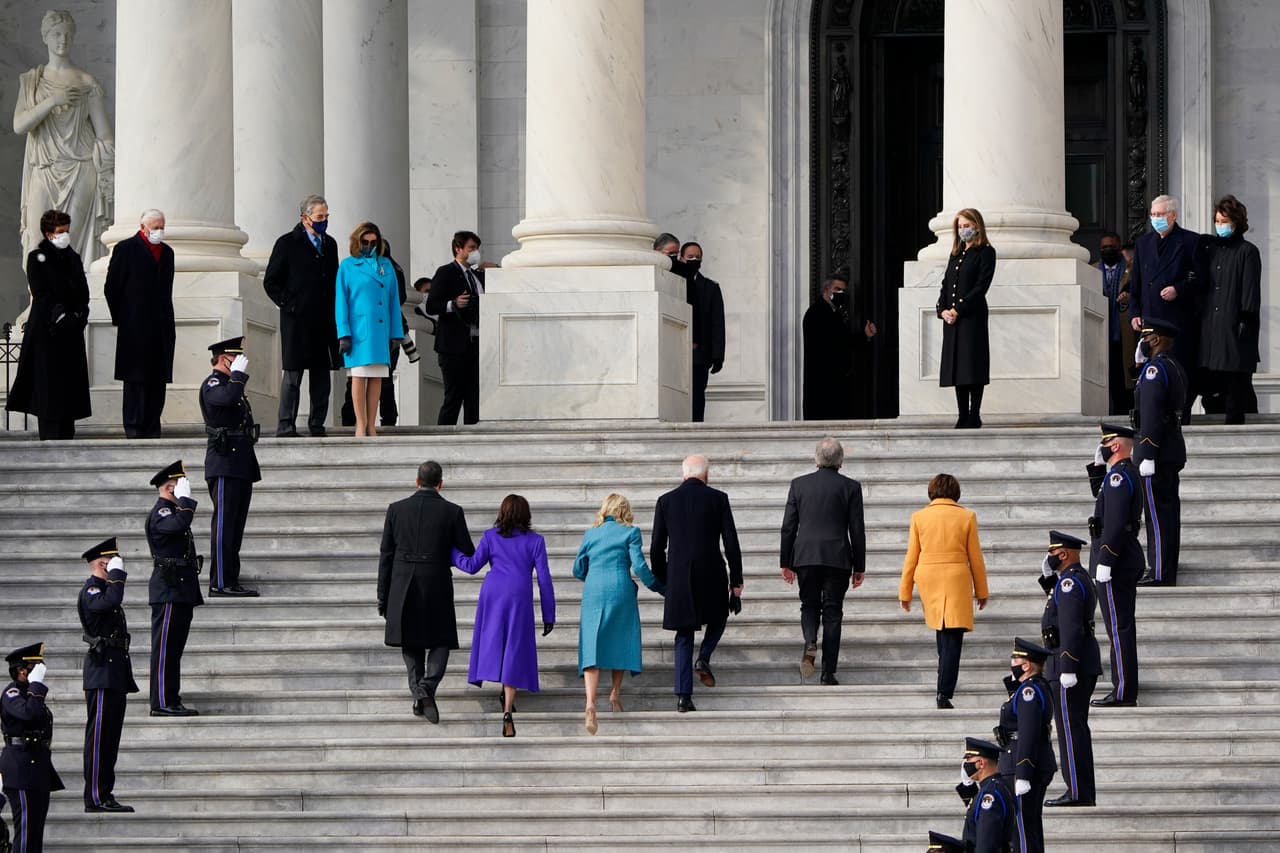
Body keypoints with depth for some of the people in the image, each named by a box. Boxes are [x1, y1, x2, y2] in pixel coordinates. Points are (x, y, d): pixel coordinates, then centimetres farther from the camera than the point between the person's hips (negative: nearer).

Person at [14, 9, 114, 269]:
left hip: (79, 175, -3)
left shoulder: (86, 83, 3)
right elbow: (19, 125, -2)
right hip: (44, 177, 3)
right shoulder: (31, 81, 11)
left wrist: (108, 187, -4)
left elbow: (105, 136, 2)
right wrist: (52, 101, -16)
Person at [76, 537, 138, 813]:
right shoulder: (91, 590, -9)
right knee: (100, 735, -10)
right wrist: (117, 574, -17)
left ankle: (104, 795, 11)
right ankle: (96, 797, -10)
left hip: (116, 674, 10)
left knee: (110, 736, 9)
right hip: (102, 672, -10)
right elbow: (110, 601, -33)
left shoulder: (103, 589, 22)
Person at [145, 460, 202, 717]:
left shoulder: (172, 511, 20)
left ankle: (172, 700, 14)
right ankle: (162, 703, -10)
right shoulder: (159, 514, -12)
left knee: (174, 647, 11)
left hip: (181, 592, 10)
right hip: (169, 590, -10)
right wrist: (185, 498, -20)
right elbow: (179, 524, -35)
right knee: (165, 648, -9)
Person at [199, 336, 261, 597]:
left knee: (236, 526, 9)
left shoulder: (233, 384, 21)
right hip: (224, 464, -10)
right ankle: (220, 582, -11)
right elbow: (229, 397, -31)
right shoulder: (212, 385, -8)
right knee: (224, 524, -10)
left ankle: (231, 579, 11)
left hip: (242, 465, 10)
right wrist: (238, 373, -16)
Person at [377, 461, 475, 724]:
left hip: (403, 588, 2)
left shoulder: (396, 509, 0)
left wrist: (383, 597, 7)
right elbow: (468, 554, -1)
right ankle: (427, 686, -15)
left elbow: (386, 555, 2)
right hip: (437, 588, -2)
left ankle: (418, 691, 6)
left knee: (411, 643, 17)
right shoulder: (452, 512, -5)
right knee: (440, 643, 9)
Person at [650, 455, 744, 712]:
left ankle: (684, 696, -1)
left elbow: (656, 548, 5)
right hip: (712, 574, -1)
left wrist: (662, 581, 16)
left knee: (684, 636, 7)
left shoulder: (666, 501, 4)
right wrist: (736, 581, 4)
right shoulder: (718, 498, -1)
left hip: (679, 577, 1)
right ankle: (703, 658, 1)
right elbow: (731, 543, -3)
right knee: (718, 617, 26)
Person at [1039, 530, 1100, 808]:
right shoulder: (1080, 578, 15)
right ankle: (1083, 792, 14)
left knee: (1070, 728, -8)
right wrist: (1048, 577, 16)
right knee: (1077, 727, 12)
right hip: (1084, 665, 10)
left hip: (1068, 663, -10)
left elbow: (1070, 626, -23)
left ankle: (1077, 792, -8)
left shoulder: (1069, 582, -16)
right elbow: (1058, 606, 28)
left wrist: (1068, 669, -26)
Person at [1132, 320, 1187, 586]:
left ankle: (1159, 573, -7)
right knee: (1169, 510, 12)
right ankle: (1168, 571, 17)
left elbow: (1151, 414, -21)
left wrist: (1147, 456, -22)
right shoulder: (1176, 367, 15)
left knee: (1158, 512, -8)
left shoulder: (1155, 369, -16)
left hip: (1155, 451, -10)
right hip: (1173, 449, 10)